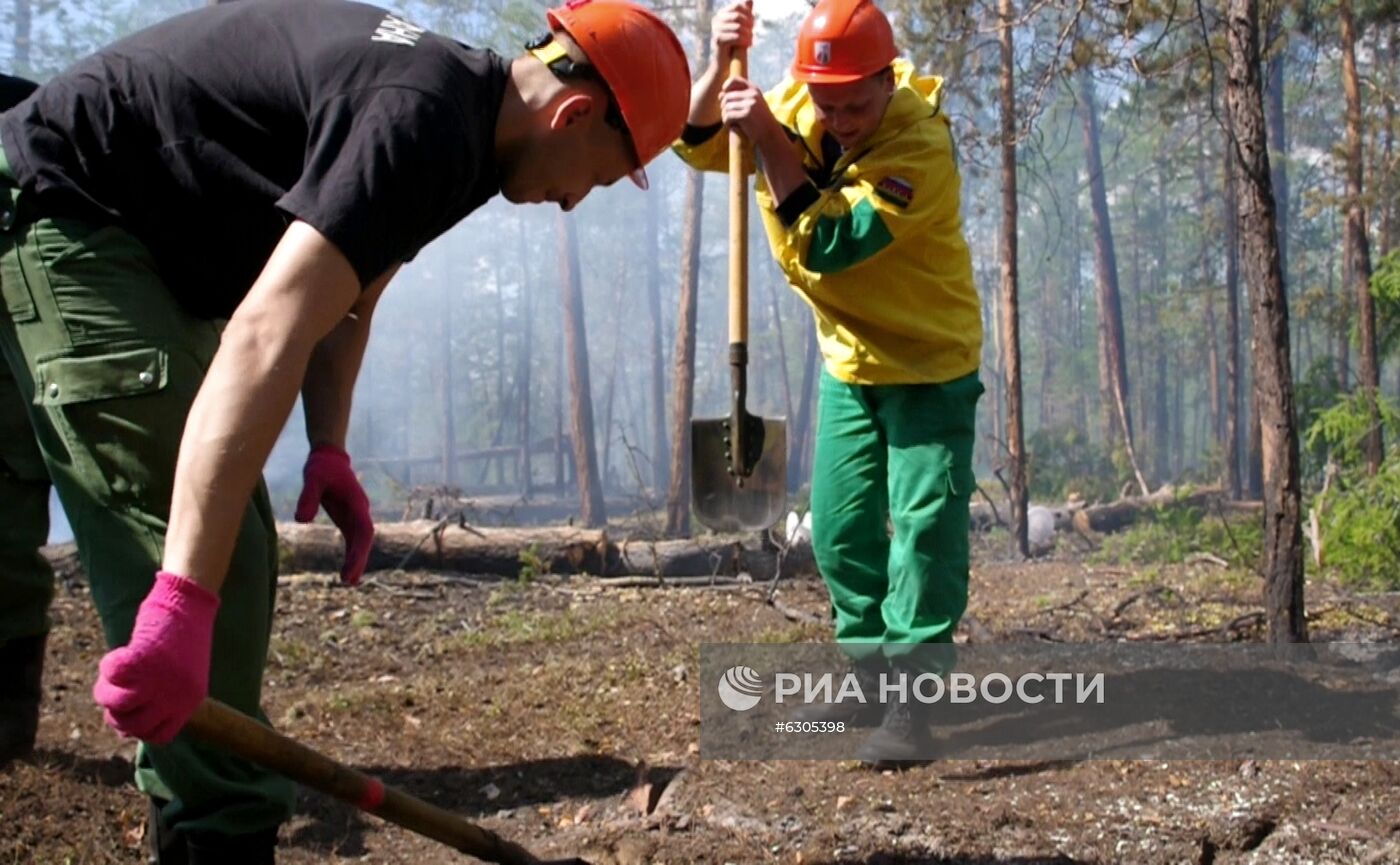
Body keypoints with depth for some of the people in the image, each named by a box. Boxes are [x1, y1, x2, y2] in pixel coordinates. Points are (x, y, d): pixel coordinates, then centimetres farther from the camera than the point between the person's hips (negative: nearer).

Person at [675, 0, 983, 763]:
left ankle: (911, 705, -6)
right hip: (850, 361, 7)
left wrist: (771, 143, -37)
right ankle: (872, 680, 24)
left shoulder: (921, 145, -30)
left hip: (930, 363, -7)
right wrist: (720, 66, -23)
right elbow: (698, 145, -6)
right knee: (839, 532, 11)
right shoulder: (798, 102, -9)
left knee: (923, 529, -11)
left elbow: (827, 245, -35)